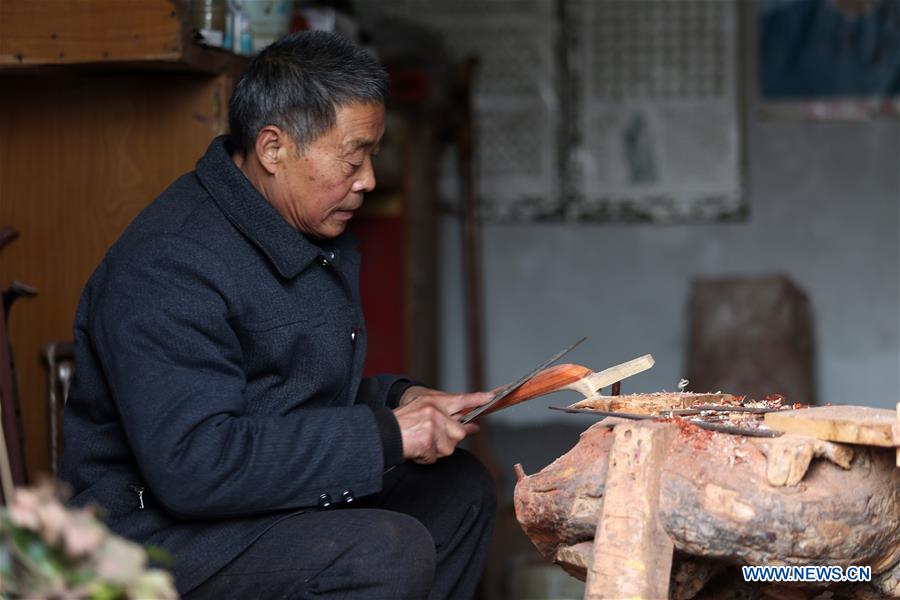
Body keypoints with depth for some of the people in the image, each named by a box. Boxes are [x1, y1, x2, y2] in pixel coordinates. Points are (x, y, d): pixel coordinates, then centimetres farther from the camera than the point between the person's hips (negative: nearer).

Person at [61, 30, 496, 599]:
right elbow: (190, 464, -33)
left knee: (460, 486, 12)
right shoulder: (169, 265, -24)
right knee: (389, 552, -29)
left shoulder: (319, 231, 9)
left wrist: (397, 398, 1)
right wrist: (383, 435, -28)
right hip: (163, 528, -10)